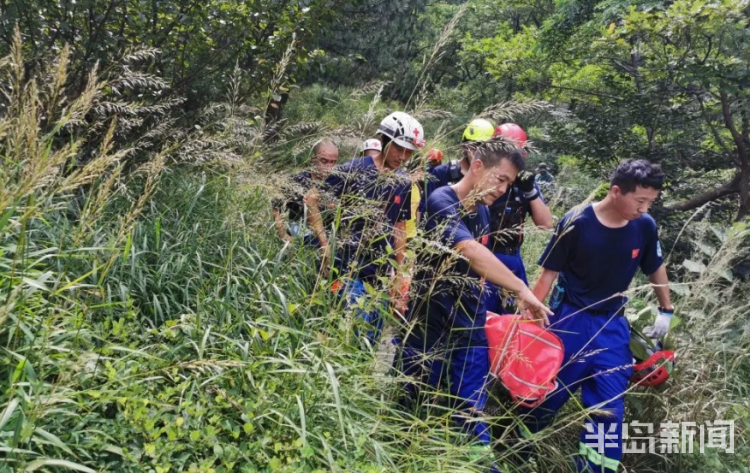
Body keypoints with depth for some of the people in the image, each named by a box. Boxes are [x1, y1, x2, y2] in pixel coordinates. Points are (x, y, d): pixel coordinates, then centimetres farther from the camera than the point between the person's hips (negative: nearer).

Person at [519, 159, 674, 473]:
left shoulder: (645, 227, -6)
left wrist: (666, 312, 16)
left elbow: (656, 268, 12)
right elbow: (549, 272, -11)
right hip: (570, 319, -3)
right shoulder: (577, 223, -17)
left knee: (609, 406, 4)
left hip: (613, 325, 4)